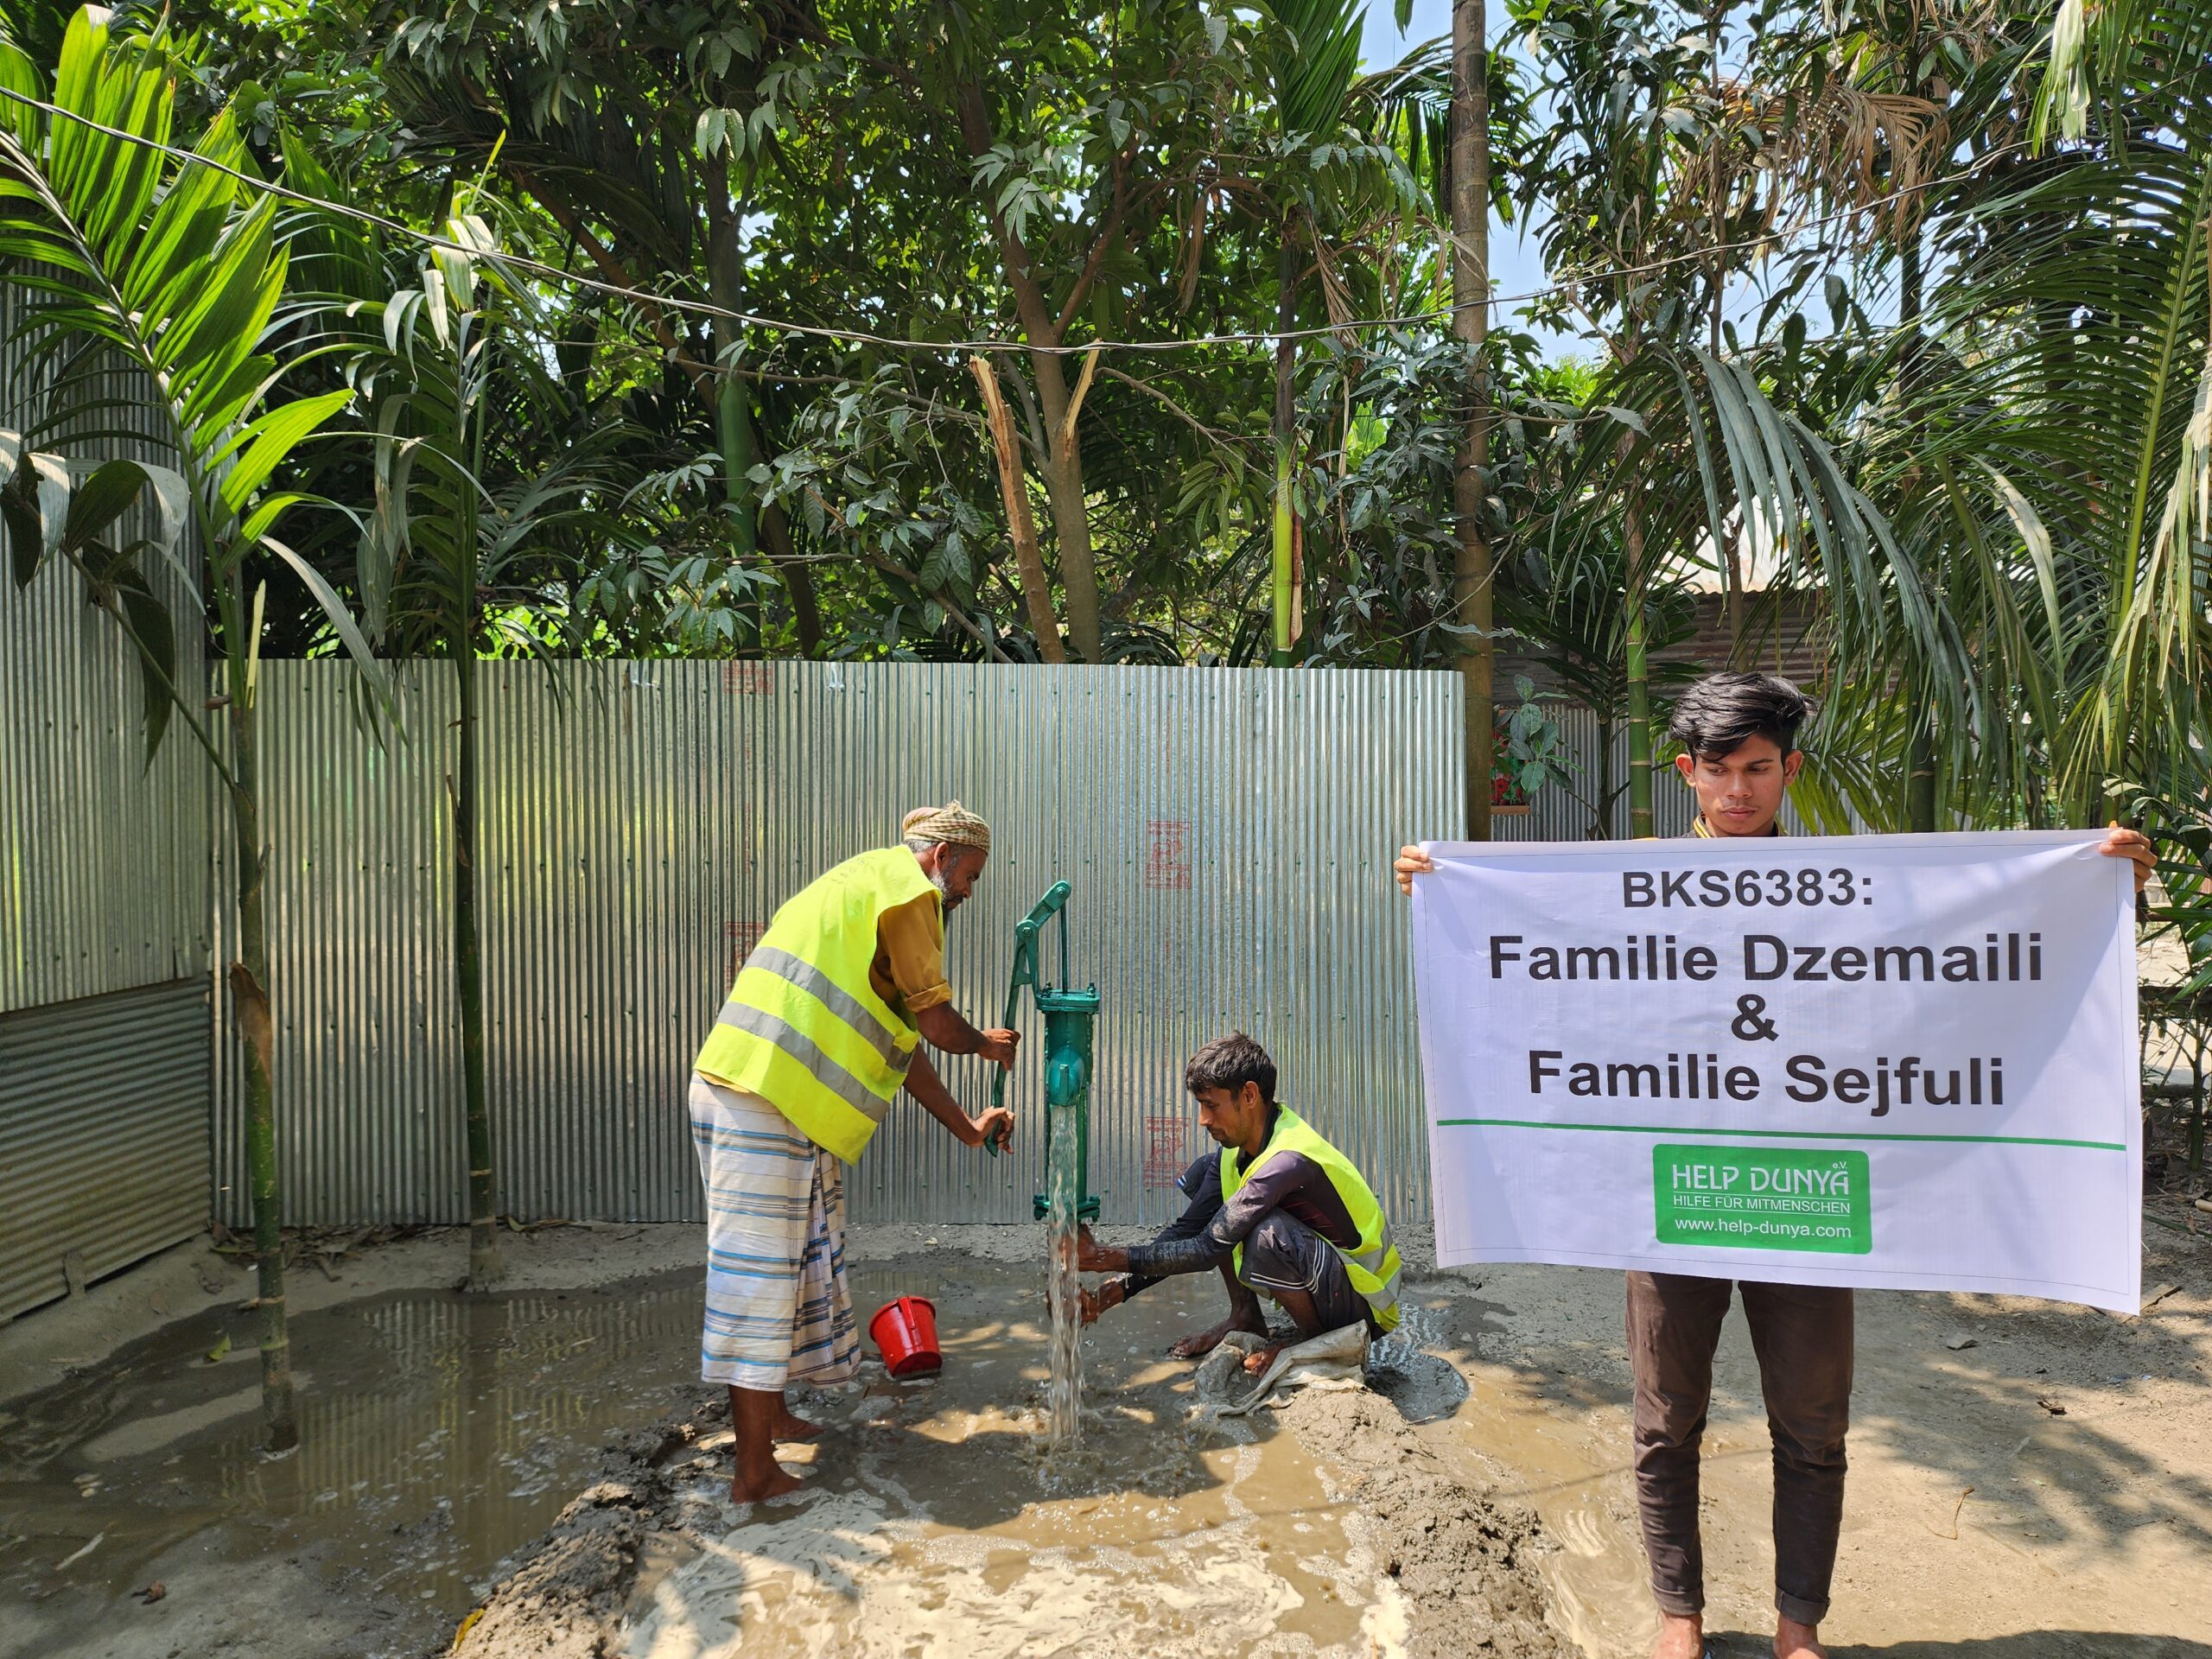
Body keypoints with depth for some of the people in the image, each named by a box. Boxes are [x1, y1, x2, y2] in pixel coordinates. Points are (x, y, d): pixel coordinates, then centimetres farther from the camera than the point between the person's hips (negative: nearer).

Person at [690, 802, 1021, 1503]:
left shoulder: (868, 895, 25)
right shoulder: (906, 884, -6)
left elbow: (902, 1045, 27)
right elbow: (937, 1022, -8)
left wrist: (966, 1127, 28)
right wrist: (987, 1044, 14)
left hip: (785, 1109, 10)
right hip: (763, 1104, -10)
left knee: (802, 1262, 20)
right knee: (760, 1272, -3)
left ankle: (771, 1415, 35)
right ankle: (755, 1470, 6)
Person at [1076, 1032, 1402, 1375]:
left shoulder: (1289, 1160, -31)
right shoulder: (1239, 1147, -4)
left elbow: (1209, 1250, -30)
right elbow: (1188, 1230, -2)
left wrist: (1105, 1259, -28)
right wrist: (1114, 1291, -13)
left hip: (1366, 1305, -8)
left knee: (1266, 1234, -39)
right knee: (1202, 1176, 0)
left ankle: (1316, 1340, -9)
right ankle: (1245, 1317, 9)